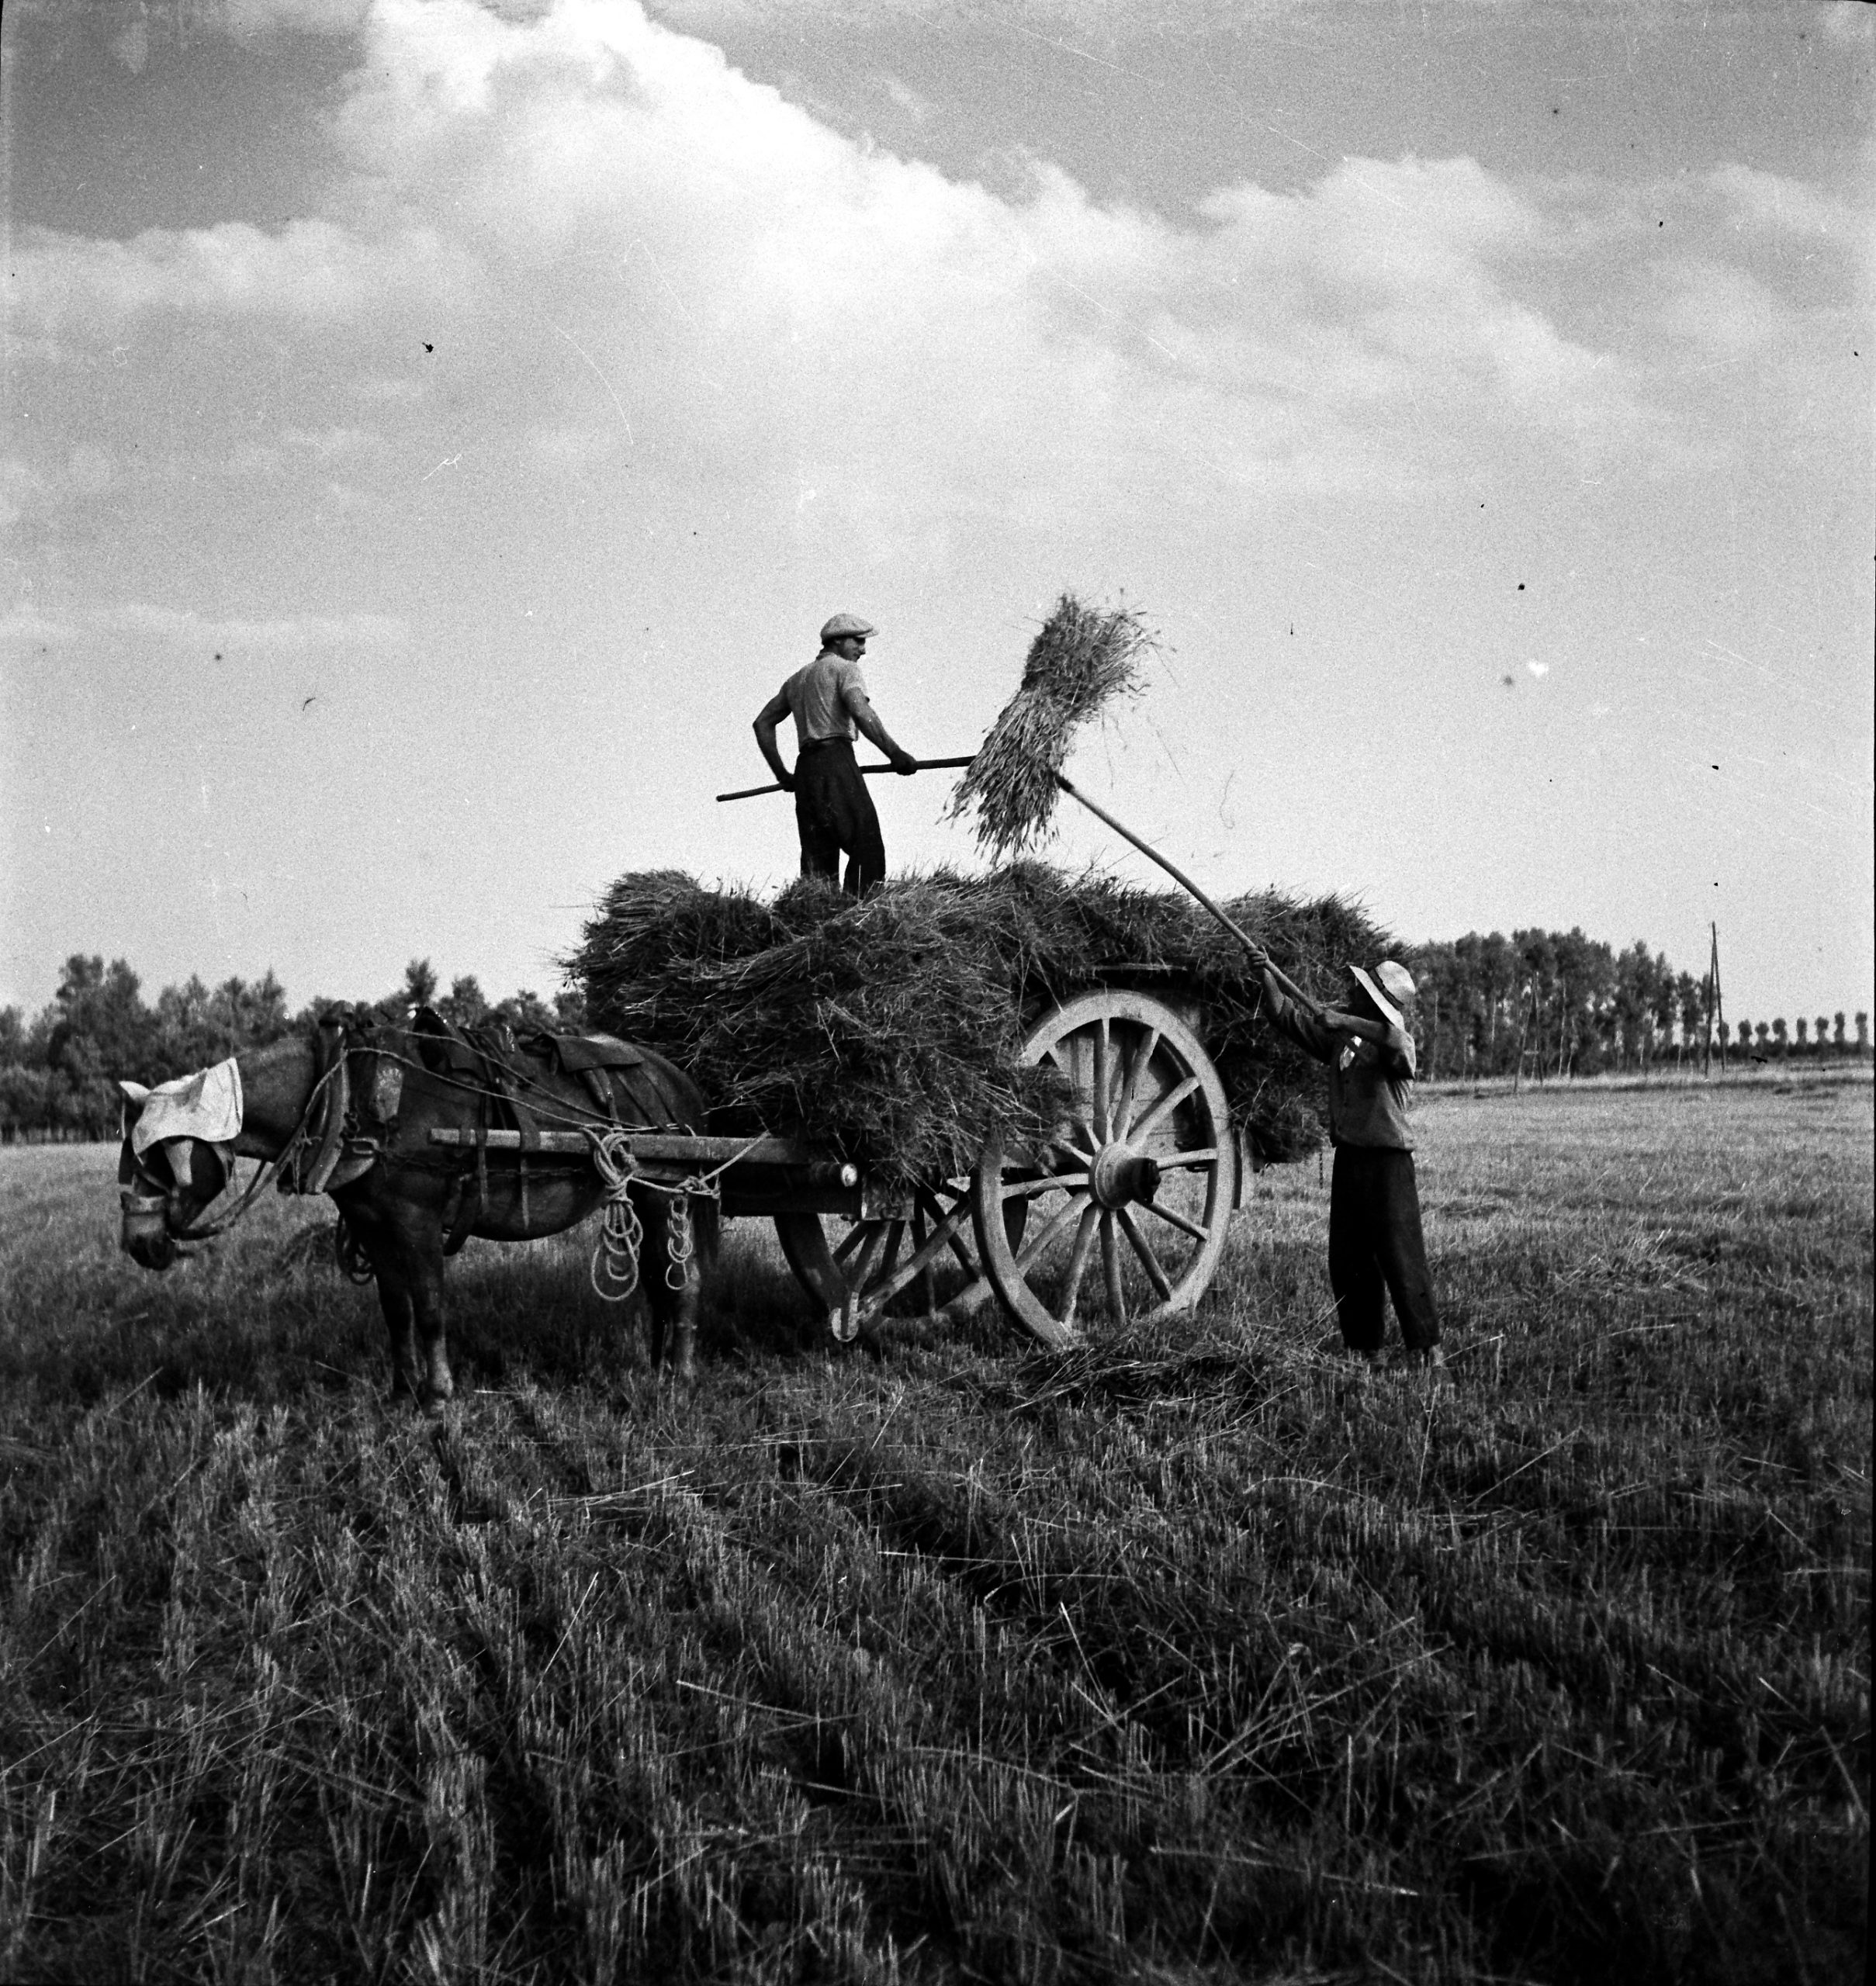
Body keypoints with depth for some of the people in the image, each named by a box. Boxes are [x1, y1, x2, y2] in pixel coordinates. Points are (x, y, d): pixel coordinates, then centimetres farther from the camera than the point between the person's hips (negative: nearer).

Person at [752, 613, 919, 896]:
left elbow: (762, 723, 27)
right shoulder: (845, 669, 4)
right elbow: (862, 714, -15)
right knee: (867, 850, -14)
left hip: (805, 768, 8)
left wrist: (781, 774, 25)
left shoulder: (797, 679, 28)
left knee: (818, 861, 2)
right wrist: (895, 755, -14)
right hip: (836, 760, -8)